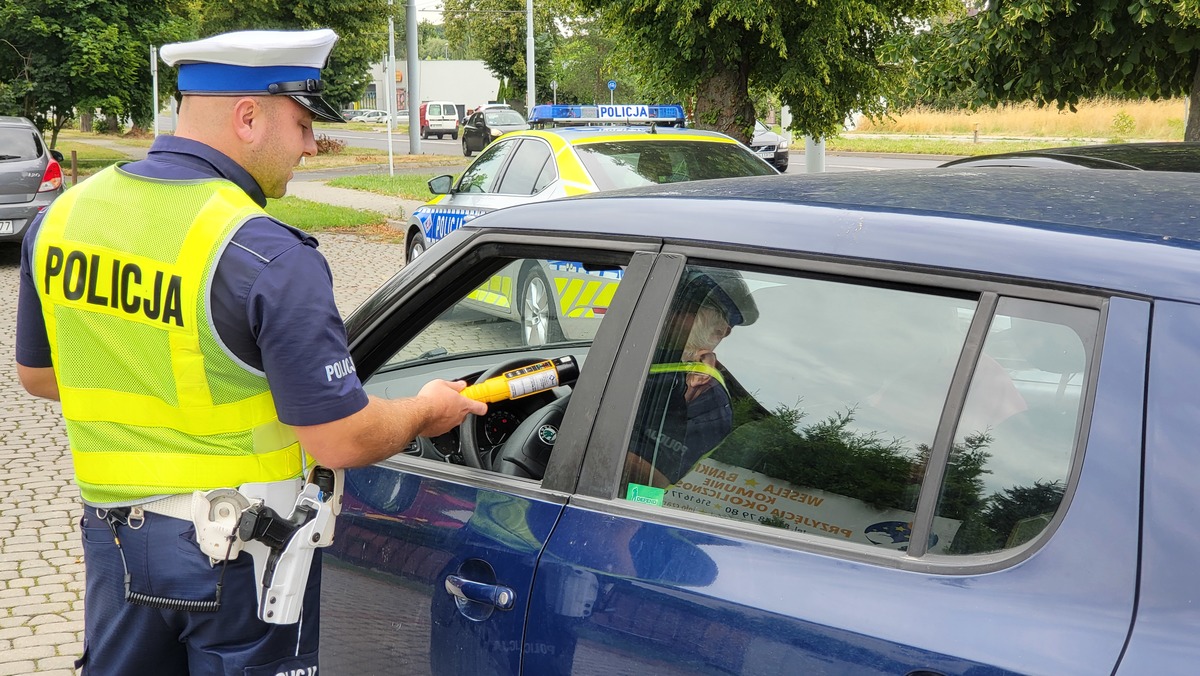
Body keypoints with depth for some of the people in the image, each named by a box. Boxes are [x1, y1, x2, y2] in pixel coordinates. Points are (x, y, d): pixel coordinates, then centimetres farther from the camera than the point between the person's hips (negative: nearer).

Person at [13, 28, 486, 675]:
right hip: (239, 552, -5)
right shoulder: (269, 257, -22)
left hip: (113, 536, 6)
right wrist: (427, 411, -2)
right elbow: (341, 442, -20)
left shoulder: (61, 216, -1)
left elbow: (36, 374, 12)